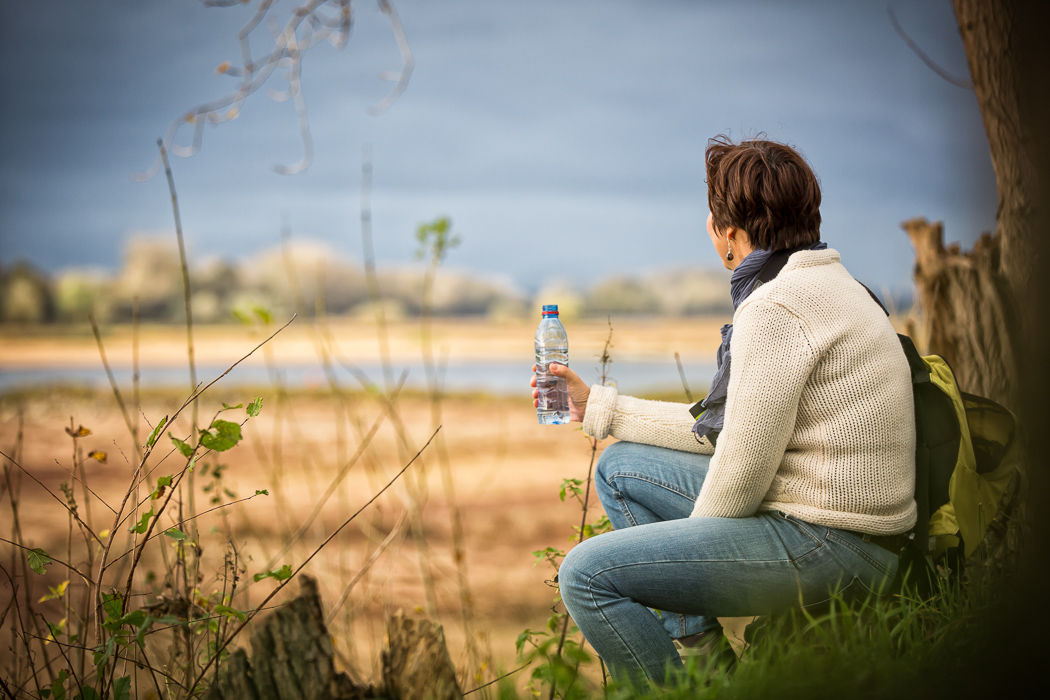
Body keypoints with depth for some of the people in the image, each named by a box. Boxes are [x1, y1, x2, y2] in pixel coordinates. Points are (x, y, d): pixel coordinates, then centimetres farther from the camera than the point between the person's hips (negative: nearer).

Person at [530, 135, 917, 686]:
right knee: (620, 468, 18)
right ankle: (699, 646, 11)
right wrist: (597, 407, 24)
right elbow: (720, 428, 20)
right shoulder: (819, 285, 17)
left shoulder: (777, 307, -17)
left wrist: (694, 549, -1)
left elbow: (743, 466, -19)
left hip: (827, 544, -11)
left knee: (585, 573, -15)